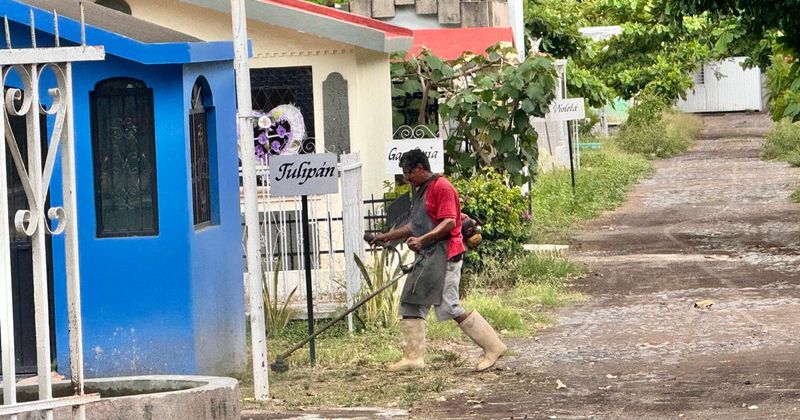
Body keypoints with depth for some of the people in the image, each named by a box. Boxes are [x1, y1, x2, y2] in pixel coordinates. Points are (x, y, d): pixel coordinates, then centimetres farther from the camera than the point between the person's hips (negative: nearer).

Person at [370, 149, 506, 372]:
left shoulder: (441, 187, -11)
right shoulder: (421, 192, 20)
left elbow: (449, 223, -21)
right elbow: (416, 226, 28)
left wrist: (422, 239, -29)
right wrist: (388, 236, 23)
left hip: (444, 255, -11)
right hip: (426, 257, 11)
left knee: (450, 307, -13)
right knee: (410, 304, 7)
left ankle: (493, 347, -7)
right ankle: (413, 357, 9)